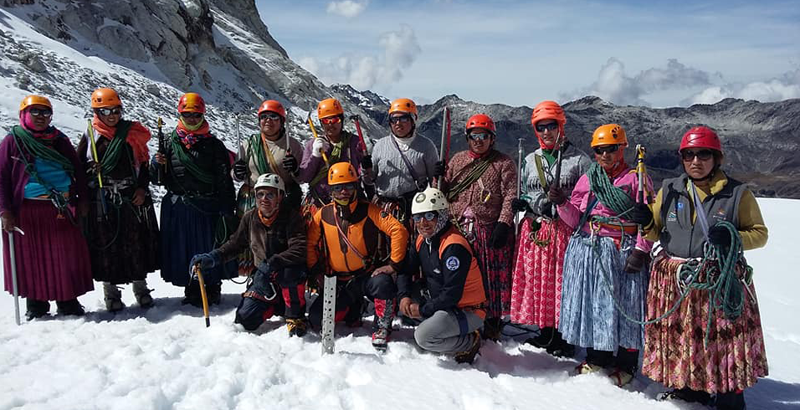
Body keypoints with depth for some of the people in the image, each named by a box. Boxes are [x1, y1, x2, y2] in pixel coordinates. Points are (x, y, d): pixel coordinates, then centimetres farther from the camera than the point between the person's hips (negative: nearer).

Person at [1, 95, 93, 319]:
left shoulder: (60, 140, 11)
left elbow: (78, 171, 12)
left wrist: (82, 200, 3)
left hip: (62, 209, 2)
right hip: (27, 211, -2)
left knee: (67, 255, 3)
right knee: (31, 258, 5)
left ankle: (68, 302, 15)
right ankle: (36, 304, 18)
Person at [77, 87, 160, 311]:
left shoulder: (132, 133, 7)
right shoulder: (91, 136, 5)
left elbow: (143, 164, 8)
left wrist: (142, 188, -2)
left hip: (132, 199, 1)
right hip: (101, 201, -1)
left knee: (135, 243, 5)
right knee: (106, 245, 3)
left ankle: (140, 287, 18)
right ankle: (111, 291, 15)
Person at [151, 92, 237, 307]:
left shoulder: (214, 145, 2)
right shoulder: (171, 143, 7)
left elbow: (225, 180, -1)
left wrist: (227, 209, -7)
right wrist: (157, 164, -11)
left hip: (208, 208, -2)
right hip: (178, 209, 2)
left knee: (211, 249, 4)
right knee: (184, 250, 7)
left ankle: (213, 289, 20)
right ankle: (192, 290, 21)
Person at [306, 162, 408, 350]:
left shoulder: (369, 210, -11)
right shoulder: (323, 215, -2)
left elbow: (399, 230, -18)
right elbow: (310, 244, 9)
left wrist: (394, 264, -21)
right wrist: (316, 270, 1)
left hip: (368, 275, -3)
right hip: (339, 281, 3)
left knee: (383, 283, -36)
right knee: (316, 318, -11)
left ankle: (382, 327, -8)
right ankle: (352, 311, 21)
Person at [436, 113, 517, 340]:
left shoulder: (503, 163, 2)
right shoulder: (458, 160, 14)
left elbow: (510, 196, -6)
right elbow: (446, 192, 19)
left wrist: (503, 224, -15)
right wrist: (440, 178, -1)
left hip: (491, 228, -4)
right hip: (460, 228, 4)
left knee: (492, 276, 1)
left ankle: (493, 321, 14)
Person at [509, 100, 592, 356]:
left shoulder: (579, 159, 0)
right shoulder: (530, 160, 13)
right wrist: (522, 202, -1)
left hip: (565, 231, -4)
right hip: (534, 230, 4)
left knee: (564, 282, -2)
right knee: (536, 281, 7)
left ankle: (563, 337, 12)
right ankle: (545, 332, 23)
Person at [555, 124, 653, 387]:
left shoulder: (636, 179, 1)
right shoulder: (587, 179, 12)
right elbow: (575, 220, 10)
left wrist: (640, 251, -12)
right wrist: (562, 203, -8)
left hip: (623, 252, -4)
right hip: (588, 252, 4)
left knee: (624, 305, 1)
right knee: (591, 302, 8)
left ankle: (626, 365, 17)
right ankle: (596, 358, 25)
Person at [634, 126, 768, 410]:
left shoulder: (737, 193, 0)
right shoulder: (669, 190, 7)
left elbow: (760, 233, 5)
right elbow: (655, 232, 14)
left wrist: (733, 238, -15)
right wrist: (646, 222, -9)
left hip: (722, 283, -2)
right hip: (675, 282, 3)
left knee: (723, 343, 3)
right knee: (679, 339, 10)